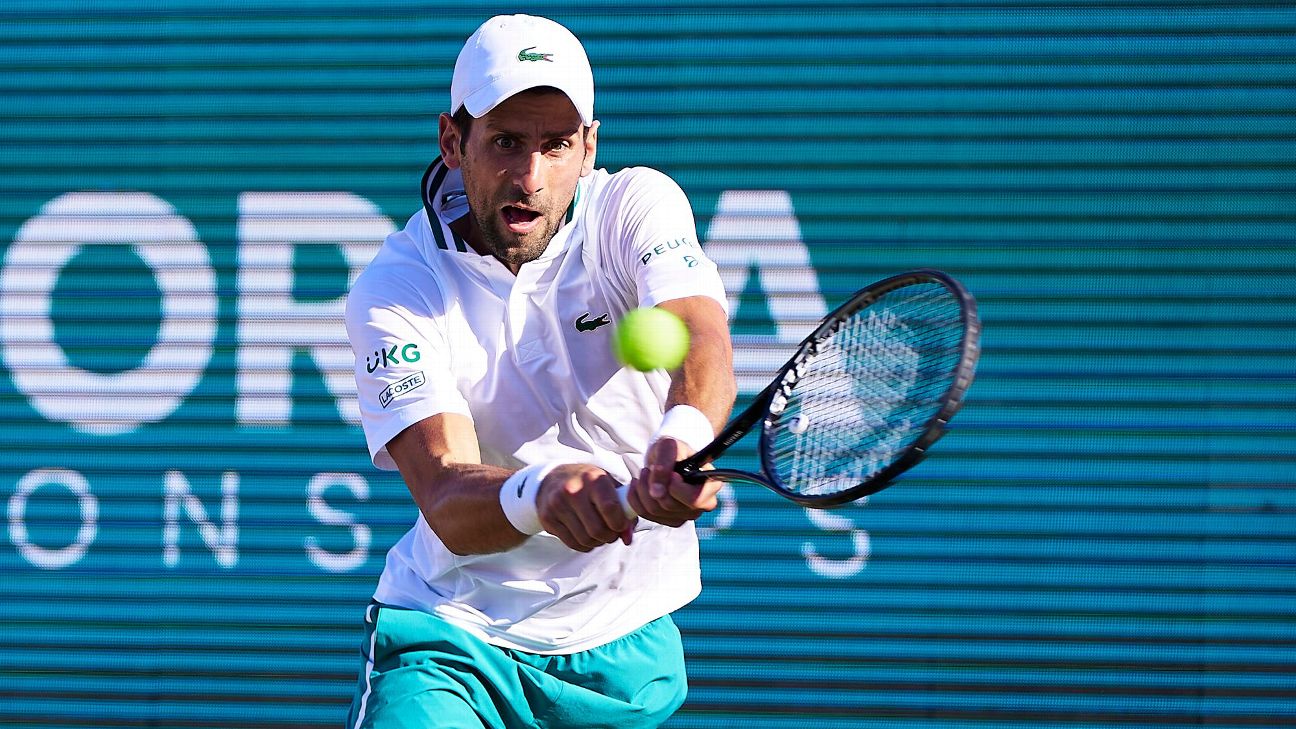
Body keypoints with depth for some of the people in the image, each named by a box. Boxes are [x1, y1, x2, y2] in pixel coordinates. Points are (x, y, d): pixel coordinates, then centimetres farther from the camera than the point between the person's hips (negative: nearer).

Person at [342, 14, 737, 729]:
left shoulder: (637, 207, -7)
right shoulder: (391, 289, -13)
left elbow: (701, 338, -28)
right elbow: (446, 501, -25)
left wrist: (685, 433, -52)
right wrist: (540, 490, -48)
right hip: (450, 635, -3)